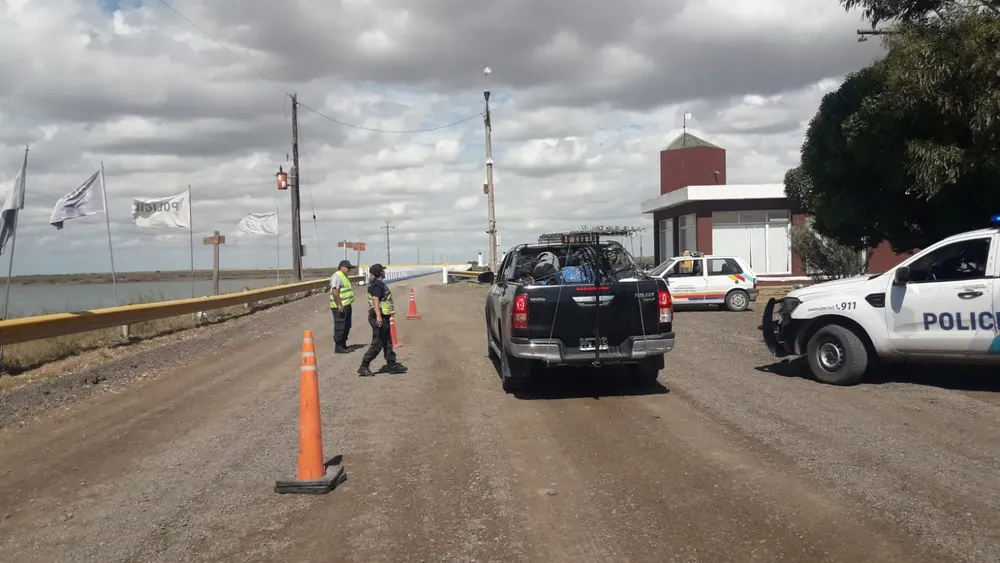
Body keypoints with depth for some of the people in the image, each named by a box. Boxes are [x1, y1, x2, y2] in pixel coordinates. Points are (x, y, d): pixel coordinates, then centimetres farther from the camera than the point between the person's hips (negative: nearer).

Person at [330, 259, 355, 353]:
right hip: (340, 307, -10)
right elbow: (335, 291, -24)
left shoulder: (344, 276, 18)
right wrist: (340, 305, -26)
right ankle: (338, 347, -1)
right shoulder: (337, 276, -15)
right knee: (340, 327, -6)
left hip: (346, 306, 10)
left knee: (347, 327, 16)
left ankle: (343, 345, 25)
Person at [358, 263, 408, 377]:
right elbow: (375, 300, -29)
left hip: (382, 317, 11)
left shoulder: (379, 284, 15)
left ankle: (392, 365, 22)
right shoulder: (377, 285, -18)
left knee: (387, 342, 15)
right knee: (377, 344, -7)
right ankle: (364, 367, -3)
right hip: (379, 318, -11)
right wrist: (378, 315, -39)